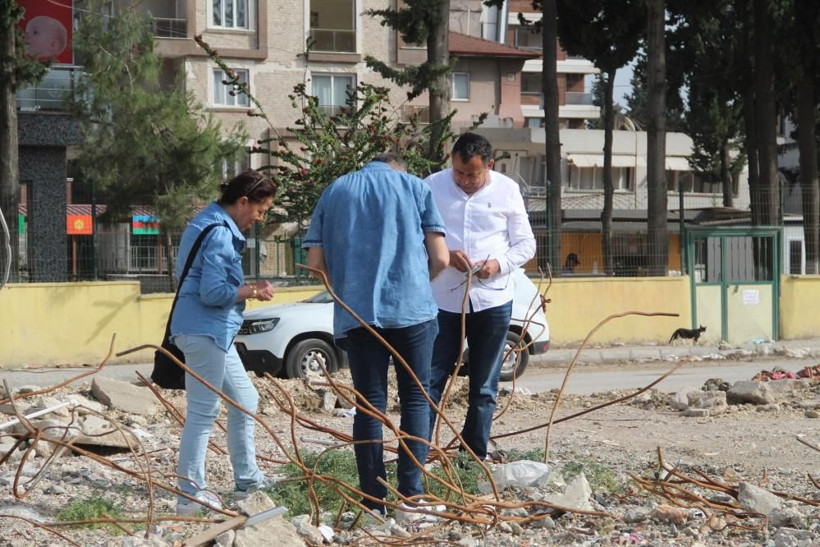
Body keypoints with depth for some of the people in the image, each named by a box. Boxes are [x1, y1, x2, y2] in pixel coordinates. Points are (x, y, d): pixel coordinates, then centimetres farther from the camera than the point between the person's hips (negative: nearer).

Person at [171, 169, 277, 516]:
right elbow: (213, 292, -22)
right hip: (205, 331, -11)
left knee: (245, 401, 18)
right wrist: (253, 292, -10)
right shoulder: (219, 233, -17)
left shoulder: (209, 224, 16)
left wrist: (246, 288, 12)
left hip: (215, 333, 11)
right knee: (202, 413, -7)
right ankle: (190, 495, -4)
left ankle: (248, 480, 25)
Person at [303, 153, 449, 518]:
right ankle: (410, 498, 0)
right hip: (412, 310, -2)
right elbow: (440, 258, 2)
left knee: (369, 405, 6)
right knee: (415, 399, 6)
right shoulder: (415, 187, 9)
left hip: (356, 313, 2)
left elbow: (316, 262, 7)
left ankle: (373, 503, 3)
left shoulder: (336, 191, 15)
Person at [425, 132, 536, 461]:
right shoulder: (433, 186, -2)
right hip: (443, 300, -1)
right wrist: (445, 254, -18)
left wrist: (500, 263, -15)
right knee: (431, 381, -2)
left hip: (492, 301, 1)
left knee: (484, 388, 8)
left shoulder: (507, 190, 1)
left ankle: (476, 456, 17)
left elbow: (526, 244, 5)